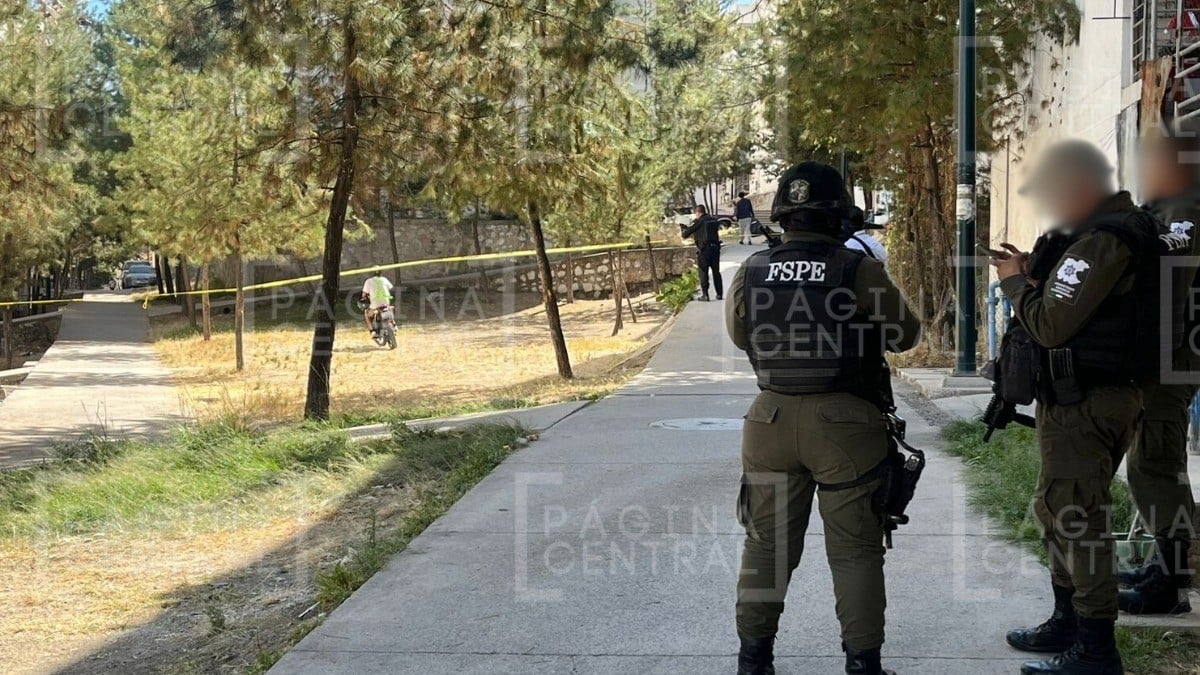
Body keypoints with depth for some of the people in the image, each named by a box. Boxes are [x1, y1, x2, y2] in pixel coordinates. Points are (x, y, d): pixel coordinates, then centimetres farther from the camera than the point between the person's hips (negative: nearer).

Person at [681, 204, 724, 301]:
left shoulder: (697, 222, -9)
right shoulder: (714, 220, 9)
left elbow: (685, 234, -7)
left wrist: (683, 232, 20)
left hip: (704, 250, -5)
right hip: (715, 248, 5)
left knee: (703, 272, 3)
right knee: (716, 272, 14)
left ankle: (705, 295, 0)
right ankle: (720, 294, 16)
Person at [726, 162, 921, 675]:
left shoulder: (751, 273, -2)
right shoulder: (860, 272, -12)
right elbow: (906, 334, 1)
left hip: (772, 421, 3)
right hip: (845, 424, -3)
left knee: (767, 544, 14)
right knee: (855, 551, 6)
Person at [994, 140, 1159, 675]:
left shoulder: (1101, 241, -20)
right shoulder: (1098, 233, 13)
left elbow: (1051, 325, -21)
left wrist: (1015, 282, -5)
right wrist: (1034, 273, 7)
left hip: (1084, 404, -11)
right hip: (1074, 397, 11)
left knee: (1077, 520, -7)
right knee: (1057, 510, 20)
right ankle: (1068, 621, 33)